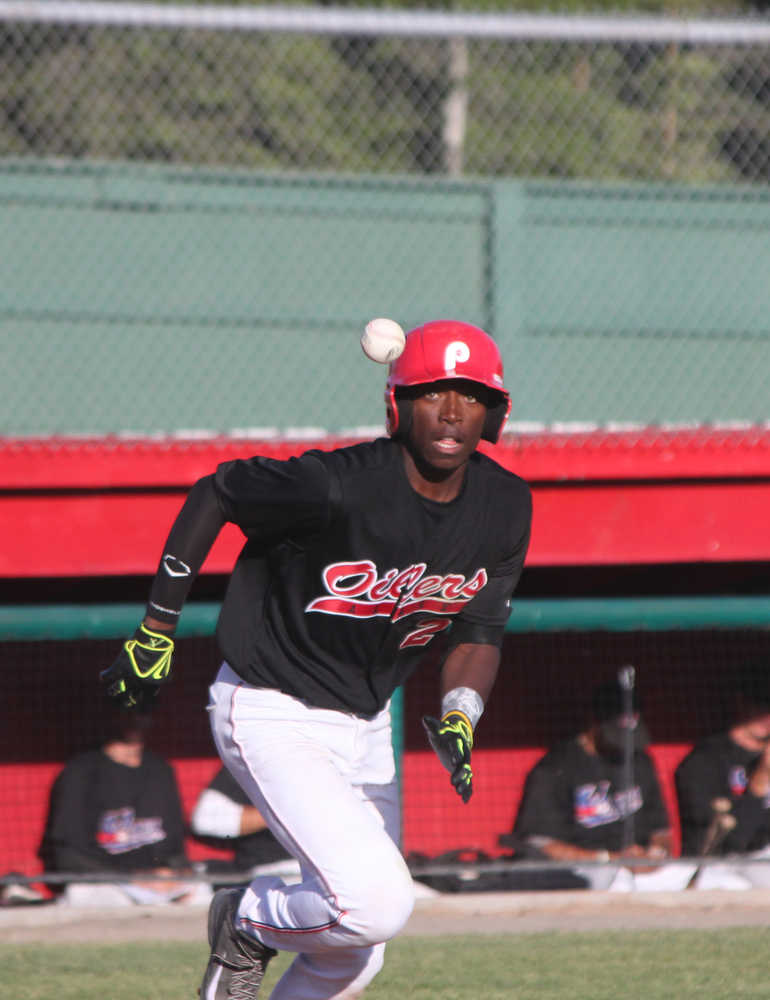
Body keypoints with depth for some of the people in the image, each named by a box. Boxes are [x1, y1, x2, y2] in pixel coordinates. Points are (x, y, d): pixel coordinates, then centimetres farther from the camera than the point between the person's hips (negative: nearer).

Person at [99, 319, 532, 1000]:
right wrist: (157, 630, -8)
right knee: (377, 903, -23)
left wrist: (459, 716, -19)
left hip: (367, 720, 7)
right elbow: (212, 495, -12)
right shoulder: (337, 486, -26)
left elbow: (478, 631, 2)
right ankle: (249, 922, 7)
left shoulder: (505, 506, -6)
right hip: (273, 715, -7)